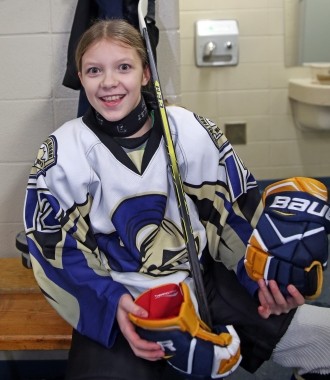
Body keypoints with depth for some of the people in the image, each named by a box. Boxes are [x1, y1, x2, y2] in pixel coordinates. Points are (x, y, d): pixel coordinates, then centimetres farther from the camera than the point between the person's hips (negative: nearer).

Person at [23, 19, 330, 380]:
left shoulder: (194, 132, -4)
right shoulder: (61, 155, -7)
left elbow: (241, 212, 4)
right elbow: (56, 252, -4)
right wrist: (110, 303, -19)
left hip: (205, 283, 2)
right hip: (117, 301, -1)